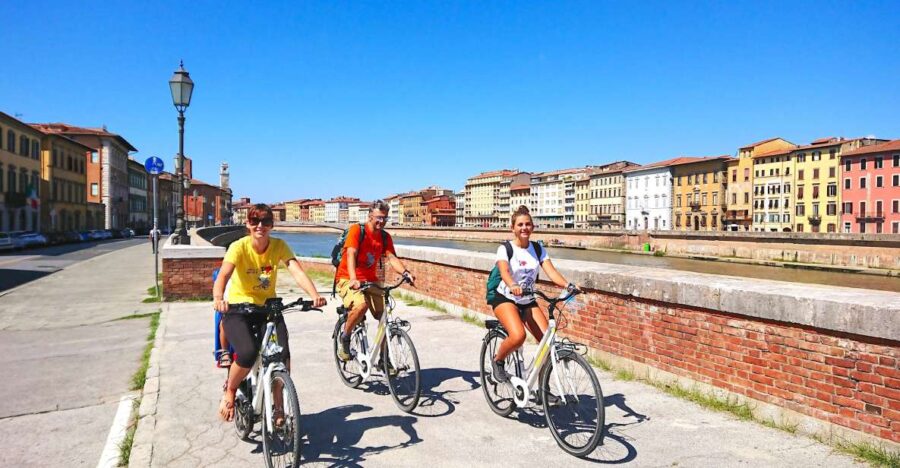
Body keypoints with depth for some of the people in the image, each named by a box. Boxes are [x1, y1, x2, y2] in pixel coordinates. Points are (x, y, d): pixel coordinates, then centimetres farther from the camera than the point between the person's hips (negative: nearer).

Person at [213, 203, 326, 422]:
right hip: (238, 308, -2)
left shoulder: (279, 246, -8)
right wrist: (218, 298, -53)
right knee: (248, 353, -28)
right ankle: (229, 392, 4)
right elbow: (223, 275, -31)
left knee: (283, 356, -18)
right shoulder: (239, 247, -15)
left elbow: (297, 272, -22)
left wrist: (314, 295, -41)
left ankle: (279, 407, 5)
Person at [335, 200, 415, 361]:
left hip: (371, 280, 6)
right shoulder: (357, 230, -12)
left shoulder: (385, 237, 4)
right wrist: (353, 279, -40)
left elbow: (392, 258, -8)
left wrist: (405, 272, -28)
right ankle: (344, 338, -8)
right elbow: (351, 254, -25)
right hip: (348, 279, -5)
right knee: (361, 305, -34)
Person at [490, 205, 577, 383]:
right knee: (518, 336, -31)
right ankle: (498, 361, 0)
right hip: (505, 298, -5)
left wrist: (567, 285, -31)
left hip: (528, 302, 5)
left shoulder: (538, 249, 2)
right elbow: (504, 271, -29)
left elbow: (551, 271, -12)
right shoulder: (505, 249, -10)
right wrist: (513, 286, -51)